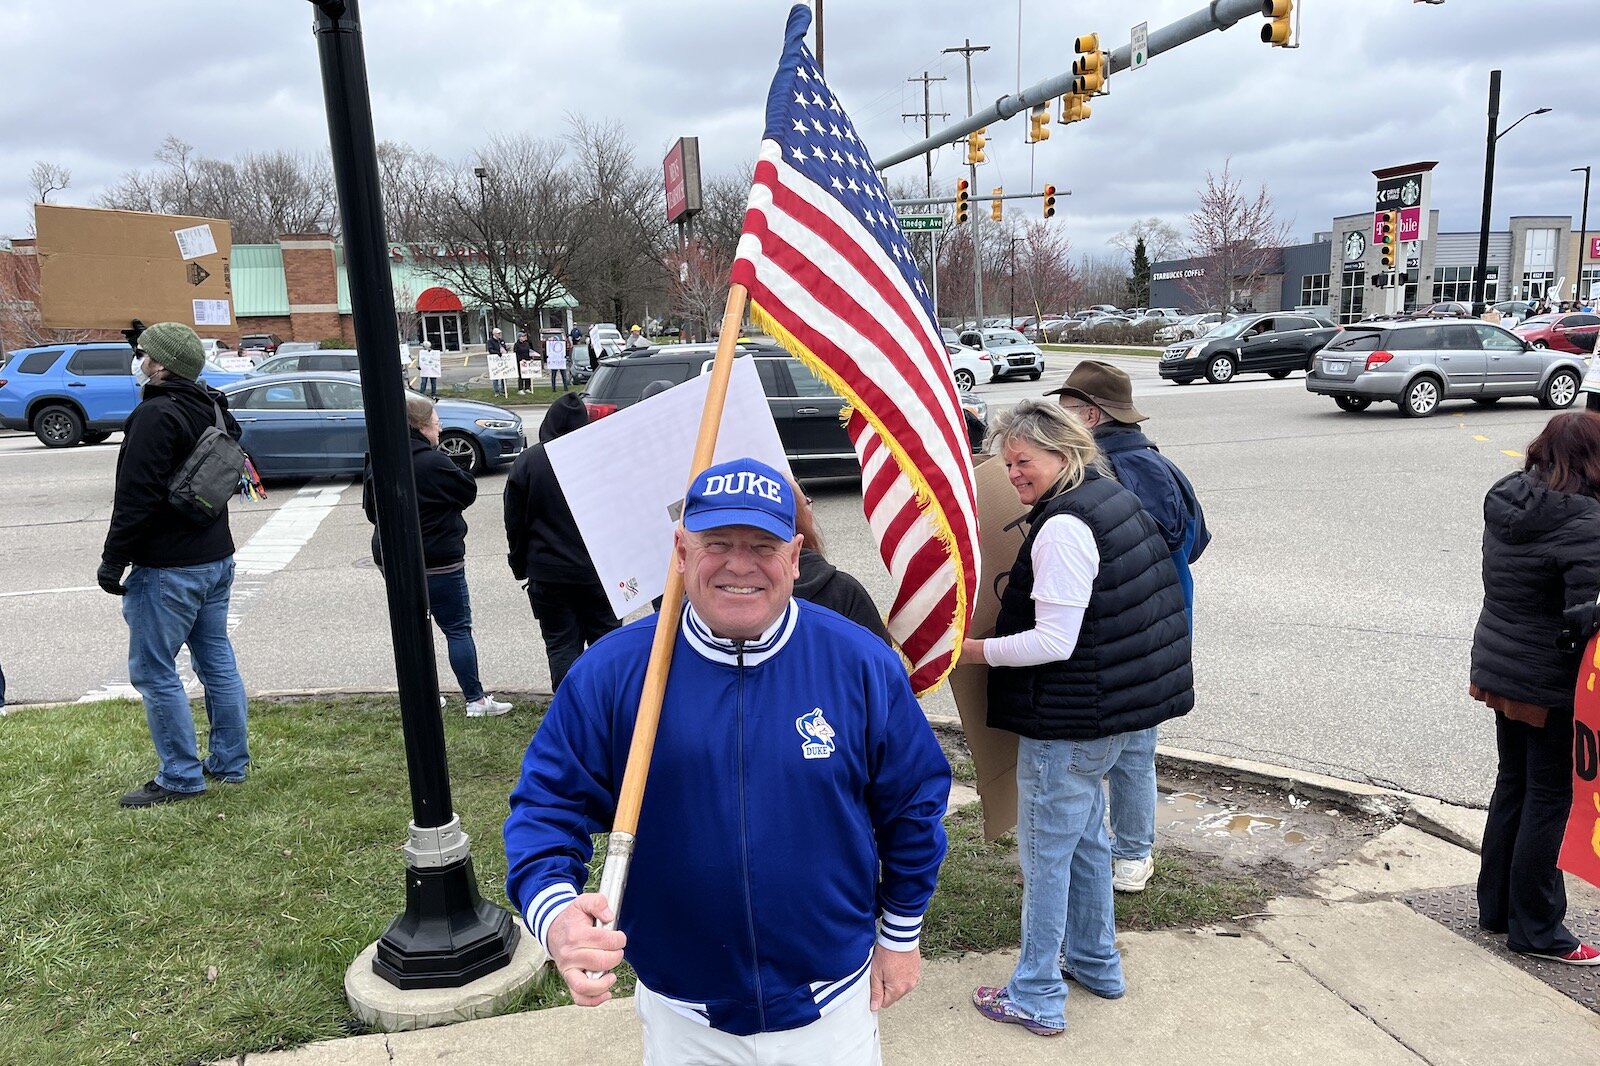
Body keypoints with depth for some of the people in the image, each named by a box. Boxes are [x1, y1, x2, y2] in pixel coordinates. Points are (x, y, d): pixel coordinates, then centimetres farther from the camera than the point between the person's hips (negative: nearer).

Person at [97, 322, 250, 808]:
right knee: (217, 662, 13)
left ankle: (181, 776, 3)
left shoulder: (156, 415, -17)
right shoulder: (212, 409, 11)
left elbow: (137, 496, -20)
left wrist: (113, 559, -14)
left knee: (153, 672, -1)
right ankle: (230, 762, 21)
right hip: (217, 557, 9)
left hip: (168, 568, -9)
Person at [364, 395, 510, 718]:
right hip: (436, 561, -7)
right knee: (458, 628, 1)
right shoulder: (434, 463, -19)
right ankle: (475, 700, 3)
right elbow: (469, 491, -7)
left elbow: (371, 511, 12)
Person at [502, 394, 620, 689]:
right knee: (605, 639, 12)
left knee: (562, 647, 6)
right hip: (598, 569, 0)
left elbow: (515, 523, 1)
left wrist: (520, 565, 13)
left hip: (548, 575, 0)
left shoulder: (527, 462, -4)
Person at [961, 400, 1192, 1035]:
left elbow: (1054, 642, -25)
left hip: (1067, 721, -10)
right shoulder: (1113, 499, 9)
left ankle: (1037, 998, 17)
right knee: (1085, 836, 23)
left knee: (1045, 851, 3)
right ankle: (1096, 963, 39)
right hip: (1111, 710, 10)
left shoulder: (1063, 527, -22)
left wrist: (973, 650, -14)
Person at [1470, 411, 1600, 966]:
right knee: (1550, 797, 6)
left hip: (1497, 667, 7)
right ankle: (1536, 929, 18)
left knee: (1513, 784, 20)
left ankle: (1496, 904, 32)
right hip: (1551, 685, -7)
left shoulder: (1505, 501, 1)